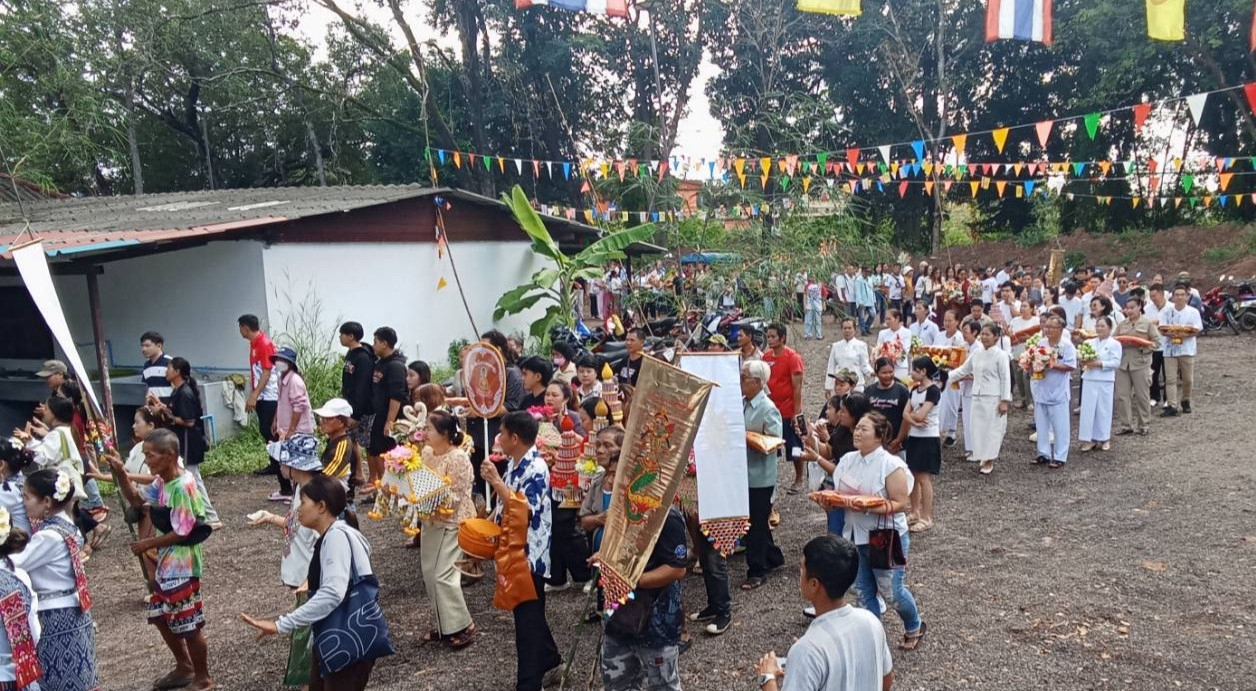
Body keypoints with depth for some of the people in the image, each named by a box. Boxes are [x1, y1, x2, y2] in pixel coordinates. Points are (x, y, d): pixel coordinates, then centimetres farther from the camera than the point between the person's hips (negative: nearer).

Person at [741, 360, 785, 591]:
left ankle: (757, 571, 14)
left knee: (756, 523, 2)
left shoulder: (768, 409, -16)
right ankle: (773, 557, 36)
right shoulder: (741, 403, 5)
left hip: (760, 475, -7)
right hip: (745, 471, 7)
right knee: (757, 520, 18)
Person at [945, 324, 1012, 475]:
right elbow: (963, 369, 17)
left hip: (993, 398, -6)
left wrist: (1004, 401, -13)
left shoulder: (1000, 355, -8)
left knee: (992, 429, 0)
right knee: (979, 428, 6)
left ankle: (989, 462, 9)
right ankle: (984, 458, 18)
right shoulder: (976, 353, 8)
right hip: (977, 396, 6)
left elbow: (1005, 378, -9)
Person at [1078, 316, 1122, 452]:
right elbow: (1082, 357, 10)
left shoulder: (1114, 344, -2)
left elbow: (1116, 362, -11)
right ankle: (1089, 439, 8)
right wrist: (1084, 362, -12)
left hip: (1105, 381, -3)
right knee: (1088, 409, 2)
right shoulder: (1089, 342, 11)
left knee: (1104, 409, 5)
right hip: (1089, 380, 3)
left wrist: (1099, 364, -19)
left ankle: (1104, 438, 18)